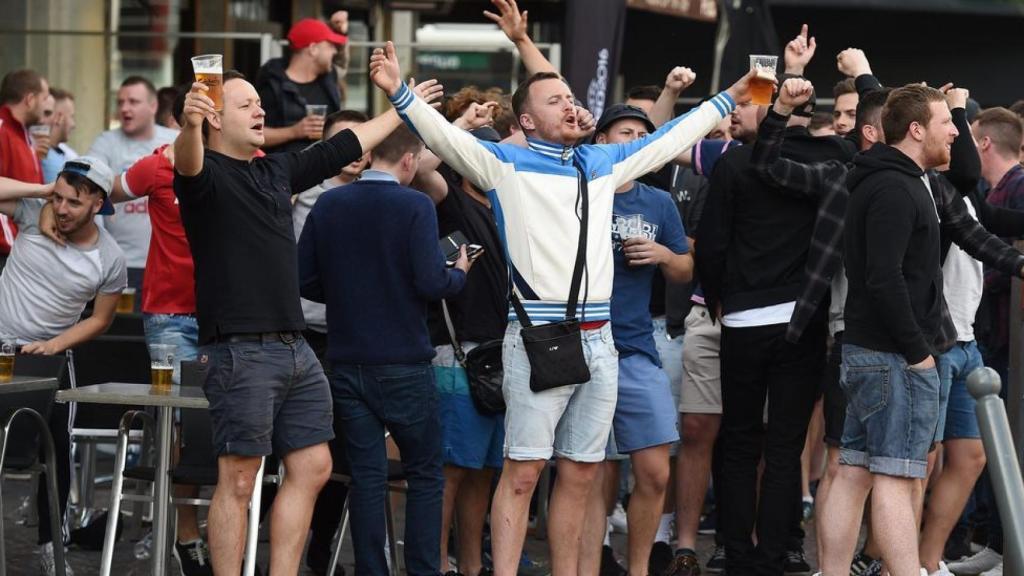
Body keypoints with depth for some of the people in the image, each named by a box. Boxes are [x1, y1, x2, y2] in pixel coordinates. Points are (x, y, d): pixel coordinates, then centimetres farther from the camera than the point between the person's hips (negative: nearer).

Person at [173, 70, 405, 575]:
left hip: (294, 345, 8)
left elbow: (341, 148, 30)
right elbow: (188, 164, -29)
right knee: (238, 481, -6)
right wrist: (190, 127, -52)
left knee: (312, 468, 8)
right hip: (239, 351, -8)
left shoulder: (276, 171, 18)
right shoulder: (207, 174, -5)